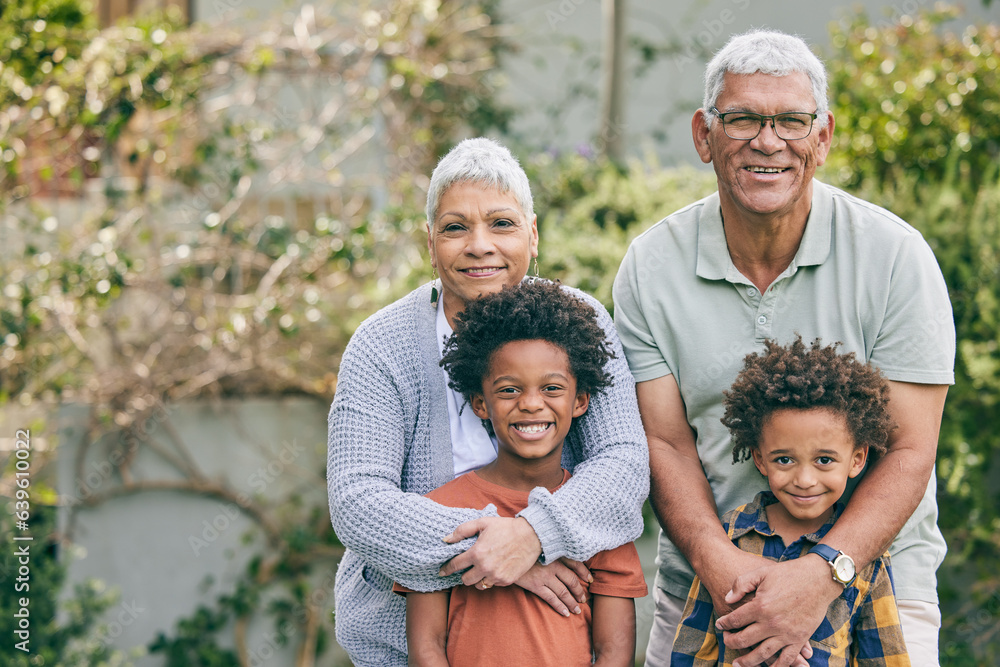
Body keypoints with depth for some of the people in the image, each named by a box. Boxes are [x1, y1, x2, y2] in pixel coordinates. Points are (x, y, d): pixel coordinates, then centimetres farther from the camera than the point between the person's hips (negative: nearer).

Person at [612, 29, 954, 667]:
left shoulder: (894, 254, -10)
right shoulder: (650, 267, -3)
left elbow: (909, 450, -12)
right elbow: (665, 442, -4)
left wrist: (821, 575, -26)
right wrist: (720, 563, -23)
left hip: (872, 566, -2)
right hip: (706, 582, 2)